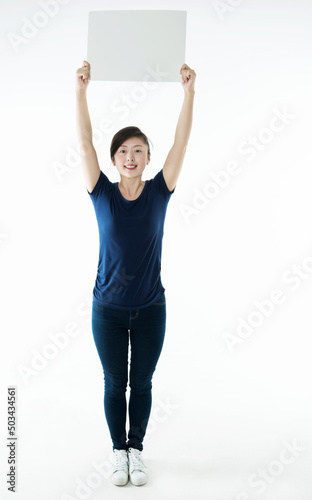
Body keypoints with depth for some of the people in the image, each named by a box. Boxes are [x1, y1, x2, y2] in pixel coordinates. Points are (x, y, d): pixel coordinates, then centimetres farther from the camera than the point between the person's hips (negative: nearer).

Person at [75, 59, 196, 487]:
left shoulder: (158, 193, -3)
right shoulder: (103, 194, -4)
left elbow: (181, 143, -10)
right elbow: (85, 143, -11)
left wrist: (189, 92, -16)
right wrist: (81, 90, -17)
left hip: (150, 308, 1)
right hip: (108, 309, 0)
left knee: (142, 384, 14)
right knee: (115, 384, 13)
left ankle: (136, 449, 34)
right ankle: (118, 451, 34)